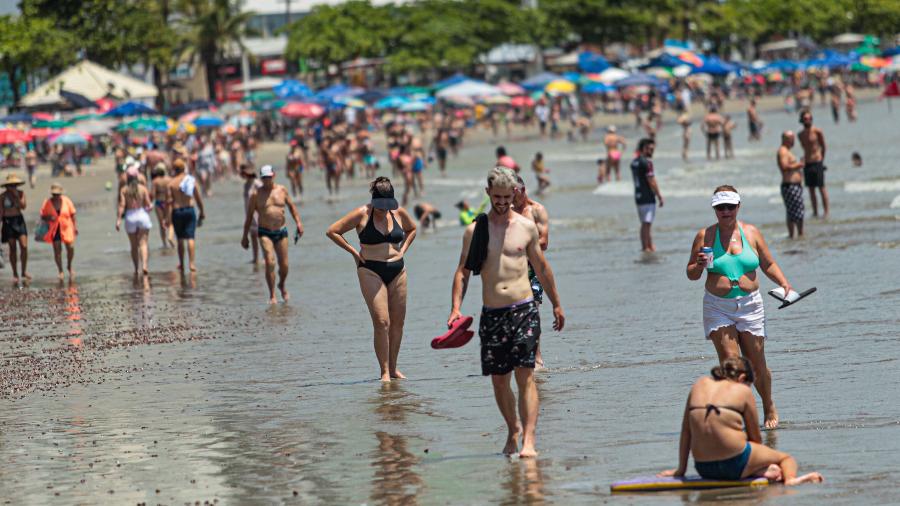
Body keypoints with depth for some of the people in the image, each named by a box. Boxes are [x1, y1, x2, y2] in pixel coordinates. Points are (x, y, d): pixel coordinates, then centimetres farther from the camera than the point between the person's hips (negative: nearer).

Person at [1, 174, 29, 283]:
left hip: (19, 221, 2)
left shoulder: (20, 193, 3)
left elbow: (23, 207, -7)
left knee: (24, 246, -8)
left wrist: (17, 196, -16)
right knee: (13, 248, 0)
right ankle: (15, 274, 8)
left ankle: (24, 271, 4)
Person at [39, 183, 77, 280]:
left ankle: (69, 266, 22)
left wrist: (75, 227, 0)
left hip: (66, 228, 0)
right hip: (54, 230, 0)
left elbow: (72, 214, 5)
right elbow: (42, 216, 3)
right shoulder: (47, 203, -3)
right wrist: (48, 218, -19)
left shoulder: (66, 201, 0)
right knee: (57, 250, -4)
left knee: (70, 248, -5)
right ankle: (60, 271, 7)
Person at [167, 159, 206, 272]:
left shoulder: (172, 183, -4)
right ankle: (191, 263, -14)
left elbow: (168, 201, -7)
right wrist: (202, 214, 13)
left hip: (177, 212, -1)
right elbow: (199, 199, 3)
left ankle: (181, 264, 18)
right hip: (190, 210, 1)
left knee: (180, 239, 12)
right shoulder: (192, 180, 2)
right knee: (190, 238, -2)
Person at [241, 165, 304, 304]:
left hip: (281, 231, 3)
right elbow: (249, 216, 2)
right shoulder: (256, 194, -3)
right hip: (265, 233, -3)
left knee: (284, 265, 5)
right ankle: (272, 295, -10)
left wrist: (298, 222, 8)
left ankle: (282, 286, 35)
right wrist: (245, 236, 2)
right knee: (270, 263, -17)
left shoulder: (282, 190, 6)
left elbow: (291, 206, 18)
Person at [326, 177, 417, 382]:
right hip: (371, 271, -5)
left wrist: (402, 250, 10)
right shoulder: (362, 214, -8)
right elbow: (332, 231, -4)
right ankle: (384, 372, -9)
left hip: (397, 270, 5)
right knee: (382, 322, -12)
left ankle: (393, 368, 19)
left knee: (398, 321, 6)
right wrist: (354, 252, -6)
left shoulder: (399, 212, 4)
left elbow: (412, 229, 26)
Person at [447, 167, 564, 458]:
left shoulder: (527, 227, 5)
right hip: (492, 314, 2)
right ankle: (513, 430, 29)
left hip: (524, 310, -2)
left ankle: (528, 440, -17)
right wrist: (456, 308, -9)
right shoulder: (475, 231, 5)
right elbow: (463, 272, 5)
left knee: (525, 376, -11)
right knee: (499, 379, 7)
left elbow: (541, 267, 16)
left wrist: (556, 305, 22)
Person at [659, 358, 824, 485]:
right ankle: (790, 478, -12)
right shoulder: (743, 391, 3)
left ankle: (761, 472, -2)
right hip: (733, 464, -4)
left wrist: (681, 469, 20)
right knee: (786, 458, 19)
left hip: (704, 469, 4)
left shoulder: (701, 385, 14)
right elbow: (756, 437, 8)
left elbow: (685, 431, 14)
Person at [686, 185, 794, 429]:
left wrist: (784, 283, -3)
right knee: (730, 361, -15)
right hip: (717, 307, -1)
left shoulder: (751, 233, 6)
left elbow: (768, 265, 14)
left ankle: (769, 408, 28)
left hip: (749, 305, 1)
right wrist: (699, 266, -17)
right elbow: (691, 274, 5)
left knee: (757, 364, 6)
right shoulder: (705, 236, 1)